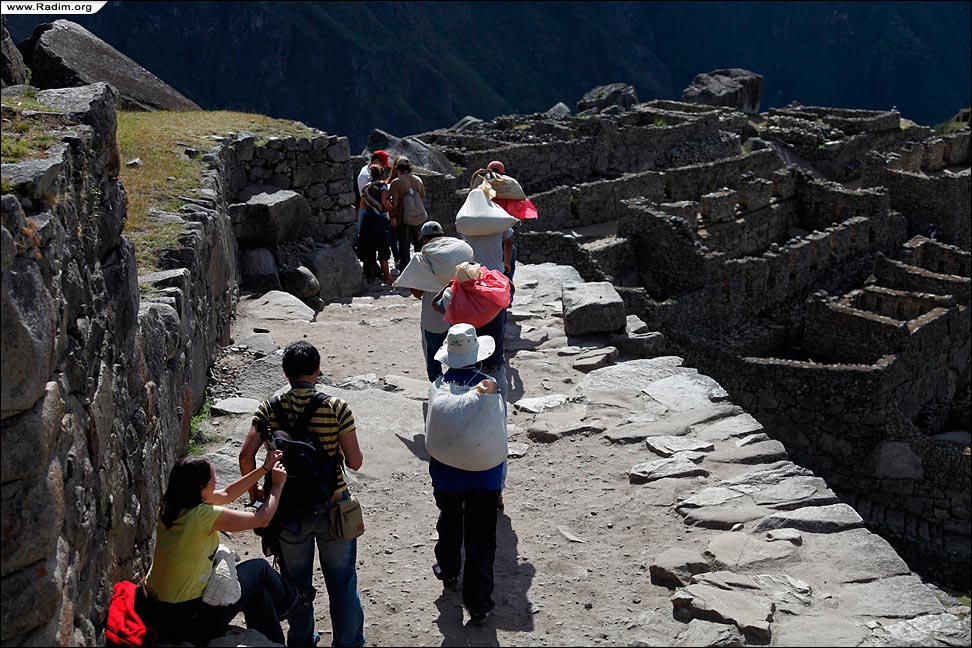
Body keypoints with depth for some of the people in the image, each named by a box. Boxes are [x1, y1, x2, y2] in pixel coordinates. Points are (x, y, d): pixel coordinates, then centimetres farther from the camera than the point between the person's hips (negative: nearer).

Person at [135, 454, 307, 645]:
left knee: (257, 592, 21)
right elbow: (262, 519, -11)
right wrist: (278, 484, 5)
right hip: (187, 621, -7)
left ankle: (272, 642, 41)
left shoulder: (171, 506, -1)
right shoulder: (203, 515, -25)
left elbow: (226, 495, 14)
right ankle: (291, 600, 41)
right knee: (259, 568, 13)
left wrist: (265, 469, 16)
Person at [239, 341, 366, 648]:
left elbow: (246, 456, -12)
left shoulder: (270, 408, -8)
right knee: (342, 582, 15)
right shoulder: (336, 407, -13)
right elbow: (354, 462, -13)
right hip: (332, 507, -1)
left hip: (289, 509, 2)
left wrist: (254, 490, 4)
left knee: (296, 582, 20)